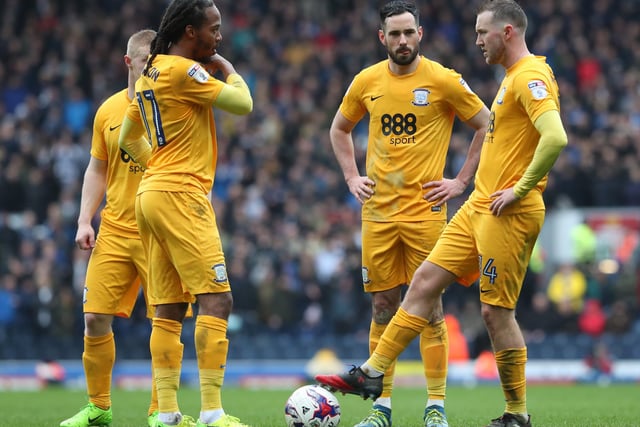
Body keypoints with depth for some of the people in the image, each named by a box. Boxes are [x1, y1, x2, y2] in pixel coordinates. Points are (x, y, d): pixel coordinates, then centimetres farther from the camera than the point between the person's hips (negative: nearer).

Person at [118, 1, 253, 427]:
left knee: (169, 308, 7)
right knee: (216, 300, -12)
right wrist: (228, 69, 6)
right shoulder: (183, 70, -12)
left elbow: (129, 138, 26)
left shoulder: (151, 73, 16)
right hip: (181, 195, -10)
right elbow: (243, 104, -11)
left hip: (152, 193, 10)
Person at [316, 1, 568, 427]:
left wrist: (521, 190, -22)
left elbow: (556, 137, -29)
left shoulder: (530, 77, -15)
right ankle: (373, 373, 10)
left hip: (508, 216, -10)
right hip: (478, 208, 10)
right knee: (425, 282, 7)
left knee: (496, 311, -4)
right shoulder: (513, 77, 17)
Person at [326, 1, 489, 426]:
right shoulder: (366, 82, 6)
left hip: (426, 209, -3)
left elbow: (487, 126, 3)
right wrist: (352, 177, 11)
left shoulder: (443, 81, -4)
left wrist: (461, 181, -1)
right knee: (382, 308, 5)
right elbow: (340, 129, 22)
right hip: (378, 212, 3)